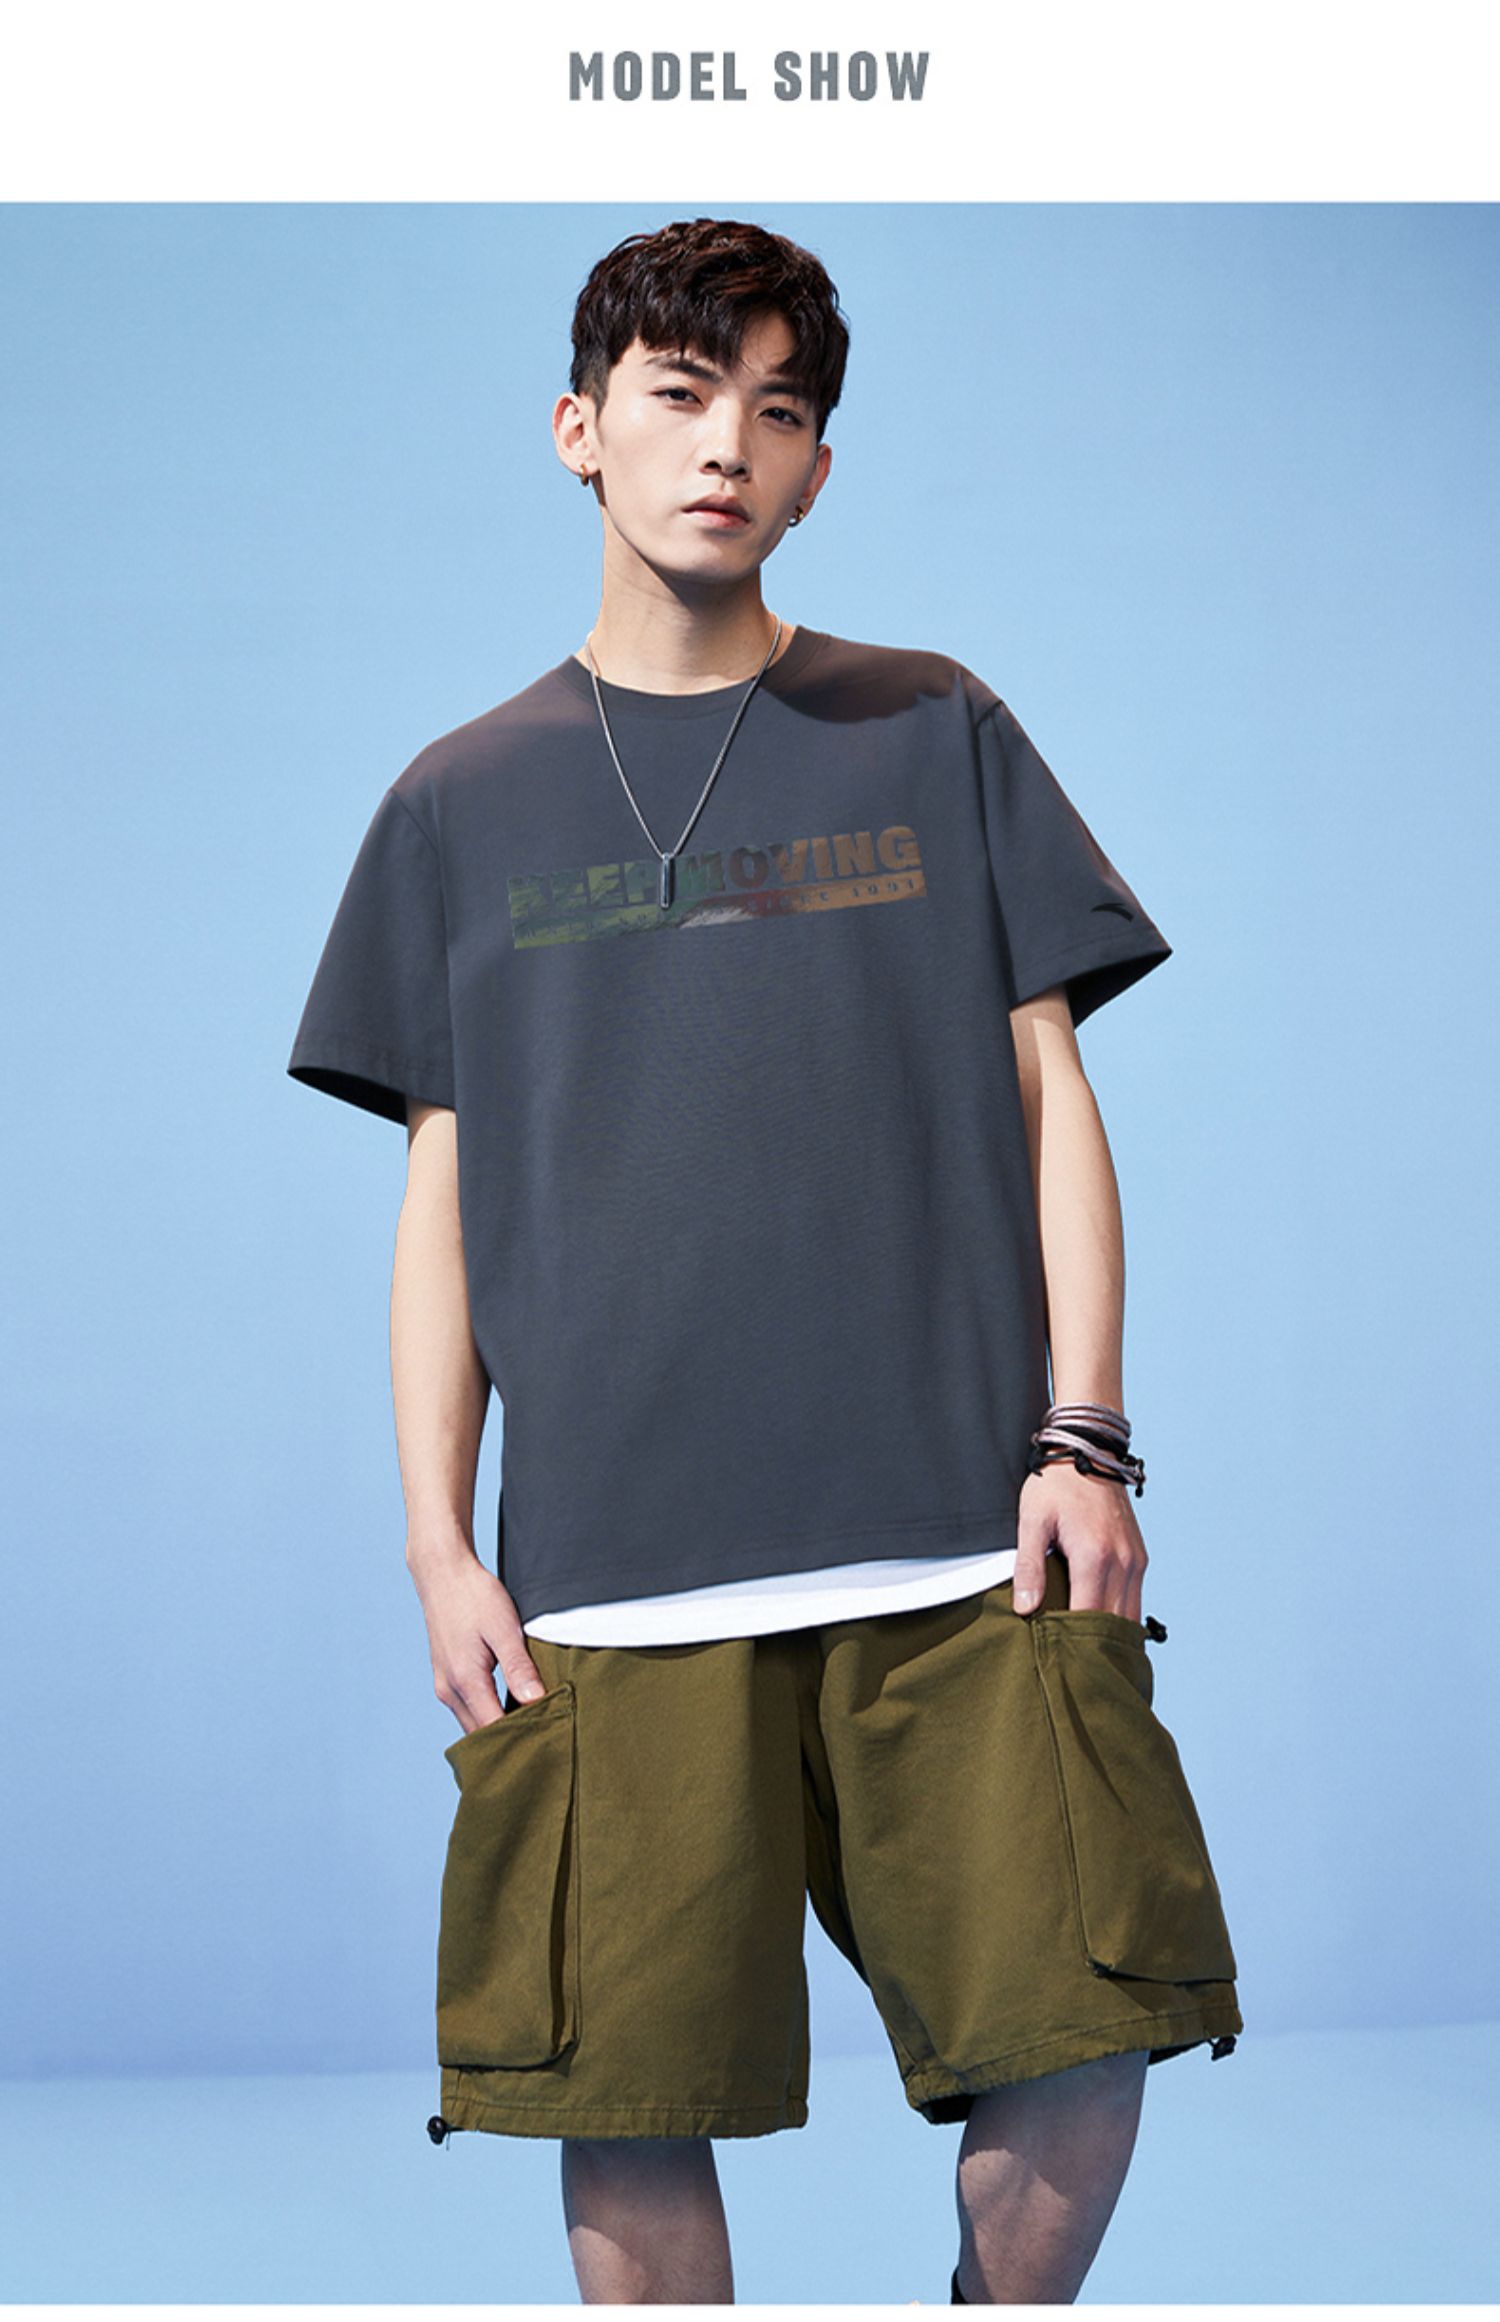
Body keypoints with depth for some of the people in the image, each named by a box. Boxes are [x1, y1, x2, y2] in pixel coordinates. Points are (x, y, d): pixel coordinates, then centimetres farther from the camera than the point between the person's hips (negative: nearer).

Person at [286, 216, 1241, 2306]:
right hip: (613, 1571, 0)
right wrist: (438, 1536, 4)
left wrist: (1086, 1438, -1)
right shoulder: (463, 806, 13)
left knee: (1079, 2041, -5)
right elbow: (443, 1197, 12)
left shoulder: (937, 737, 12)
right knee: (627, 2094, -2)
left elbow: (1051, 1101, 9)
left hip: (967, 1547, 0)